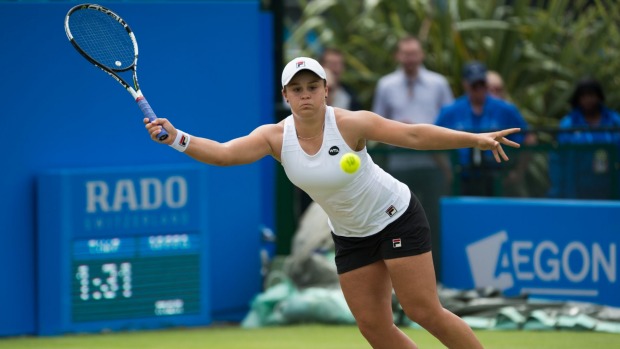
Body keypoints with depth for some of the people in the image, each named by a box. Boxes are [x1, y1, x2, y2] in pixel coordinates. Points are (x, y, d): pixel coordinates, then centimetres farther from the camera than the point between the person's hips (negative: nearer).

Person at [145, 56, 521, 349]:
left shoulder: (350, 124, -24)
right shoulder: (275, 137, -13)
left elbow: (413, 135, -26)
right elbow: (223, 153, -21)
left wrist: (475, 138, -33)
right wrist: (177, 138, -38)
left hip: (397, 217, -5)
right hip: (351, 236, 5)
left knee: (425, 312, -11)